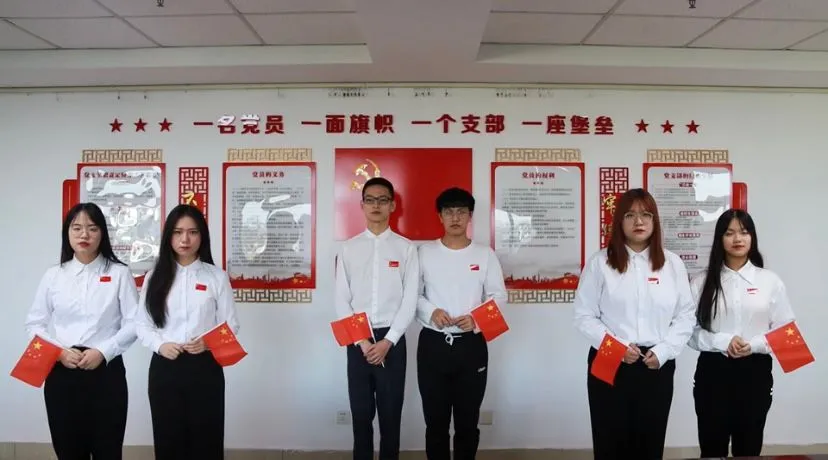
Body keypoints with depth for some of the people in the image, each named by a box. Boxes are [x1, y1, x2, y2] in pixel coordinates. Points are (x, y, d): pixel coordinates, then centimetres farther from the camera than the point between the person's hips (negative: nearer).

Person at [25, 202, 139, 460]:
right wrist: (60, 351, -9)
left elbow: (133, 322, -4)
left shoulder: (119, 273, -1)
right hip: (61, 373, 2)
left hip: (106, 371, -2)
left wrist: (103, 351, -14)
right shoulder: (53, 275, 6)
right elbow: (34, 324, 7)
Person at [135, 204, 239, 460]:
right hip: (164, 368, 2)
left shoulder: (217, 276, 2)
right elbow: (142, 324, 7)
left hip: (205, 367, -1)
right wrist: (160, 345, -12)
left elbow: (230, 325, 2)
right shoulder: (155, 276, 8)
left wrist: (209, 342, -17)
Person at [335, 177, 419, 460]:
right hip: (357, 340, 1)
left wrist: (387, 342, -11)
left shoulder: (406, 248, 0)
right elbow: (342, 301, 1)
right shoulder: (349, 248, 3)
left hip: (392, 339, -1)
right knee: (361, 413, 11)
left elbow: (410, 301, -4)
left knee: (391, 413, 9)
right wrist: (362, 341, -8)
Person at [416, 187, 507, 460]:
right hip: (432, 344, 0)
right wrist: (430, 312, -16)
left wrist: (476, 318, -15)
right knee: (435, 419, 10)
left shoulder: (485, 254, 4)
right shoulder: (425, 252, 3)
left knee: (468, 420, 11)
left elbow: (498, 296, 2)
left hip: (471, 345, 0)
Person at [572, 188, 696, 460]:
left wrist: (663, 351, -8)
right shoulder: (600, 262, -1)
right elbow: (584, 316, -3)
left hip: (658, 366, 2)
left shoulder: (673, 264, 6)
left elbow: (686, 316, 5)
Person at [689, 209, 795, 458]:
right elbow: (691, 330, -2)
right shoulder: (702, 281, 0)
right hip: (713, 372, -1)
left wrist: (754, 345, -14)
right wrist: (722, 342, -17)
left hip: (755, 372, 1)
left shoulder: (770, 280, 2)